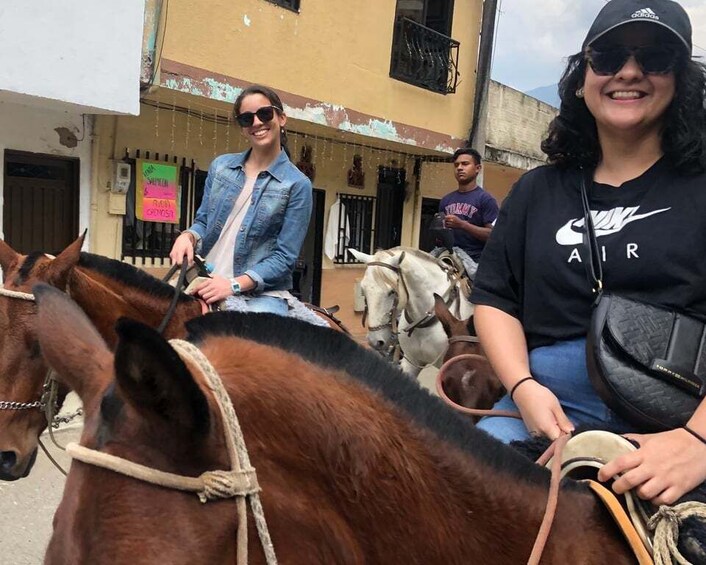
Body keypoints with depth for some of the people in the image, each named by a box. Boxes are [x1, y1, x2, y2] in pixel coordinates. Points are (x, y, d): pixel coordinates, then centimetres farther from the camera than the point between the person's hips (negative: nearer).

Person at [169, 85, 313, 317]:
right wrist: (188, 236, -5)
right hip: (207, 285, 4)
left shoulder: (297, 184, -2)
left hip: (262, 293, -3)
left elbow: (284, 257, -6)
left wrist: (234, 284, -18)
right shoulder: (221, 166, 11)